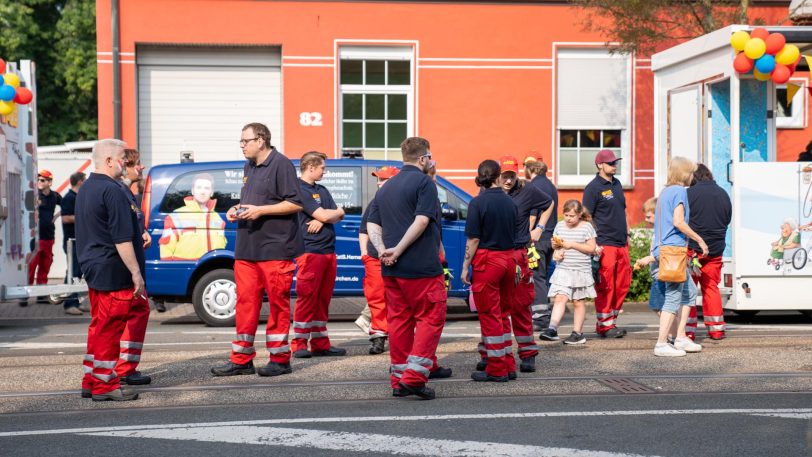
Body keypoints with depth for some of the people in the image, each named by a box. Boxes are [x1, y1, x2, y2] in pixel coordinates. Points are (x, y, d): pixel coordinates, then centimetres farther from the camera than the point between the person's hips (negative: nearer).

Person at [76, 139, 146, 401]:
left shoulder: (86, 189, 15)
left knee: (100, 326, 15)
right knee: (110, 329, -5)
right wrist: (136, 273, -18)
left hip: (93, 270, 10)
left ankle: (91, 382, 20)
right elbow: (122, 238, -20)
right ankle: (105, 385, -2)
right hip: (113, 273, -10)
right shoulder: (112, 190, -16)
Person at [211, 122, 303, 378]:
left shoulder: (280, 165, -8)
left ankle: (280, 359, 6)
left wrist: (260, 210, -17)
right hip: (247, 249, 8)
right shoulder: (249, 167, 18)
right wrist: (237, 210, 10)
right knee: (246, 302, 7)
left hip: (275, 249, -8)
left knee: (278, 303, -1)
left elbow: (295, 204, -13)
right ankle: (241, 360, 11)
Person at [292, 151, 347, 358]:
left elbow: (339, 216, 11)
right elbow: (323, 214, -15)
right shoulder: (299, 189, -8)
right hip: (310, 250, -8)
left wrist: (323, 219, -10)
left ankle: (320, 344, 14)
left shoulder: (322, 190, 20)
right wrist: (337, 212, 7)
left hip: (328, 251, 8)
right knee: (306, 298, -9)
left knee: (323, 299, 9)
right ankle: (299, 344, -7)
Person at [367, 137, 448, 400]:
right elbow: (422, 221, -18)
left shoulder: (386, 188, 18)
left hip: (391, 269, 7)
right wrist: (399, 250, -15)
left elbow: (372, 225, 11)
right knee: (431, 318, -1)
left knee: (399, 320, 10)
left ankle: (398, 379, 11)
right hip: (421, 267, -7)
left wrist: (382, 249, -3)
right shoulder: (424, 183, -6)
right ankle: (414, 376, -11)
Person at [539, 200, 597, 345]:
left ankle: (578, 333, 12)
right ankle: (552, 329, -20)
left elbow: (591, 248, -7)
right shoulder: (560, 226, 10)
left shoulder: (586, 227, -3)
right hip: (562, 269, 3)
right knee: (560, 298, -11)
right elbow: (554, 244, 21)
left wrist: (572, 245, -14)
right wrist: (556, 246, -3)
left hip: (581, 270, -3)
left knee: (579, 302, 6)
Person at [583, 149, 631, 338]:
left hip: (621, 243, 8)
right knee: (605, 286, -5)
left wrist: (627, 233, 19)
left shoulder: (617, 184, 16)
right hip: (605, 244, -8)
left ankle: (611, 319, 19)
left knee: (623, 283, 9)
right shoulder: (593, 187, -7)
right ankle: (604, 325, 2)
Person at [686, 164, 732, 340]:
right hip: (715, 250, 5)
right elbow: (727, 221, 15)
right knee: (711, 287, 14)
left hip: (692, 248, -5)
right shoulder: (723, 194, 7)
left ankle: (688, 330, 0)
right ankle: (716, 329, 13)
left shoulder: (690, 193, -10)